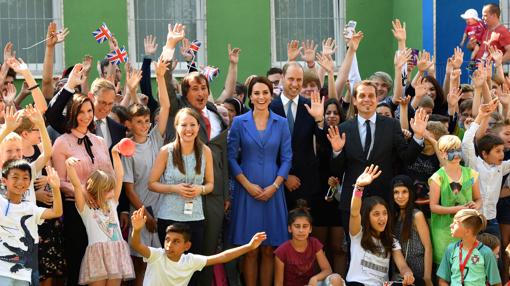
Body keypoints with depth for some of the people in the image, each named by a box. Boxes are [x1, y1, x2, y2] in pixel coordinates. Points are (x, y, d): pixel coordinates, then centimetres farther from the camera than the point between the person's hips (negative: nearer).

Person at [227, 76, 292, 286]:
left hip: (272, 191, 1)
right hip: (247, 190, -1)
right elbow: (232, 157, 0)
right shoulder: (239, 122, 2)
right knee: (250, 251, -1)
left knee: (268, 250, 2)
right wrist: (248, 185, -9)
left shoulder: (281, 123, 6)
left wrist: (274, 186, -7)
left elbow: (286, 158, 4)